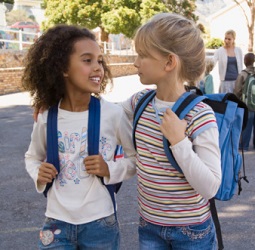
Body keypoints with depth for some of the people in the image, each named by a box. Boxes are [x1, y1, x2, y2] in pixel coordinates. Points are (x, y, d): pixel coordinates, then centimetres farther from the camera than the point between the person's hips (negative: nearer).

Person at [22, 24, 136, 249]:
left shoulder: (112, 114, -12)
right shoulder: (46, 118, -5)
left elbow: (139, 157, 0)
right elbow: (32, 157, 14)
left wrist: (110, 169, -16)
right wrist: (39, 174, -6)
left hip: (100, 223, -1)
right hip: (56, 223, 1)